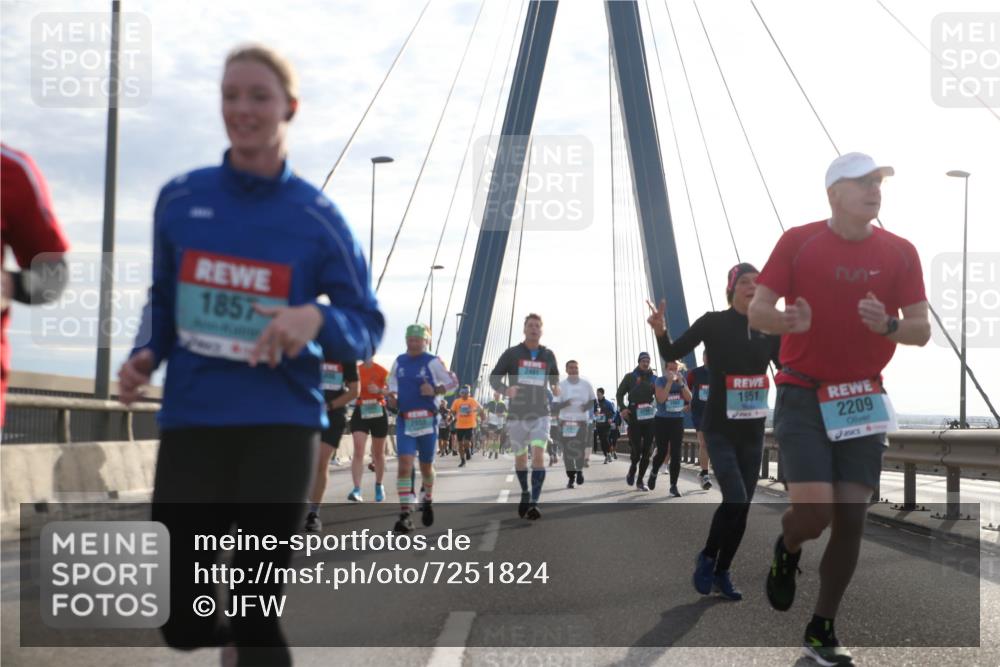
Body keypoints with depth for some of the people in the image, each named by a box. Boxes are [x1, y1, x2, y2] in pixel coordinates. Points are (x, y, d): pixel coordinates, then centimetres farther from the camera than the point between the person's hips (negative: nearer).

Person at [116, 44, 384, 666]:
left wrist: (316, 319, -20)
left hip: (280, 427, -3)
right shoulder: (180, 198, 5)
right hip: (190, 422, 3)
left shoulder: (318, 217, -3)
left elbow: (369, 327, 1)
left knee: (255, 614, -2)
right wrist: (145, 356, -1)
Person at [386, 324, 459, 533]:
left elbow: (453, 382, 0)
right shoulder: (399, 362, 8)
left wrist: (435, 390, -16)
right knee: (404, 464, -13)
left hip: (427, 421, -2)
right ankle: (405, 514, -15)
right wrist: (392, 395, 4)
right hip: (404, 420, 2)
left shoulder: (433, 362, -4)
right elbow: (392, 381, 23)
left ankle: (426, 501, 41)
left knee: (426, 466, 12)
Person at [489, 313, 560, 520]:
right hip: (517, 415, 0)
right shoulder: (512, 353, -2)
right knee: (520, 458, 12)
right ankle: (525, 494, 36)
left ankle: (533, 503, -20)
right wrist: (505, 390, -20)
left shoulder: (548, 355, 5)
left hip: (540, 415, 0)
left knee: (539, 455, -18)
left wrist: (556, 387, 0)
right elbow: (494, 377, 1)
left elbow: (554, 375, 23)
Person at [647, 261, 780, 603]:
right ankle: (707, 556, 8)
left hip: (753, 430, 5)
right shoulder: (714, 322, -8)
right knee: (735, 499, -17)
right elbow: (673, 353, -8)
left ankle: (722, 573, 21)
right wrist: (661, 331, -28)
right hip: (720, 428, -4)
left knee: (743, 506, 6)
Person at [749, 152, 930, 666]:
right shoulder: (797, 242, -4)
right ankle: (787, 552, 22)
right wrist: (788, 321, -27)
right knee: (814, 510, -16)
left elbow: (921, 330, 2)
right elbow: (757, 310, -5)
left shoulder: (900, 253, 2)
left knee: (851, 518, 1)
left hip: (862, 400, 3)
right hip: (802, 396, -3)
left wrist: (887, 325, -20)